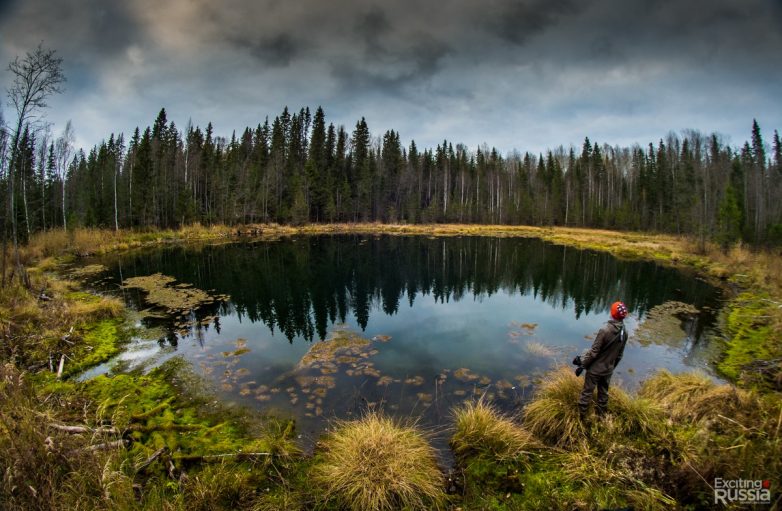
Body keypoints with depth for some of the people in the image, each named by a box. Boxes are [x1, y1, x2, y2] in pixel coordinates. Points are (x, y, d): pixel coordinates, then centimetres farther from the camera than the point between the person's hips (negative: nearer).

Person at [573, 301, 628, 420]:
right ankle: (601, 415, 36)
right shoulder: (624, 332, -6)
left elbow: (593, 351, -21)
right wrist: (612, 367, 21)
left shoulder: (605, 330, -27)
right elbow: (619, 355, 6)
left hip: (595, 369, -5)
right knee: (604, 393, 21)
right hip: (608, 370, 6)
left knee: (587, 392, 8)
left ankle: (581, 416, 19)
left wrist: (582, 364, -10)